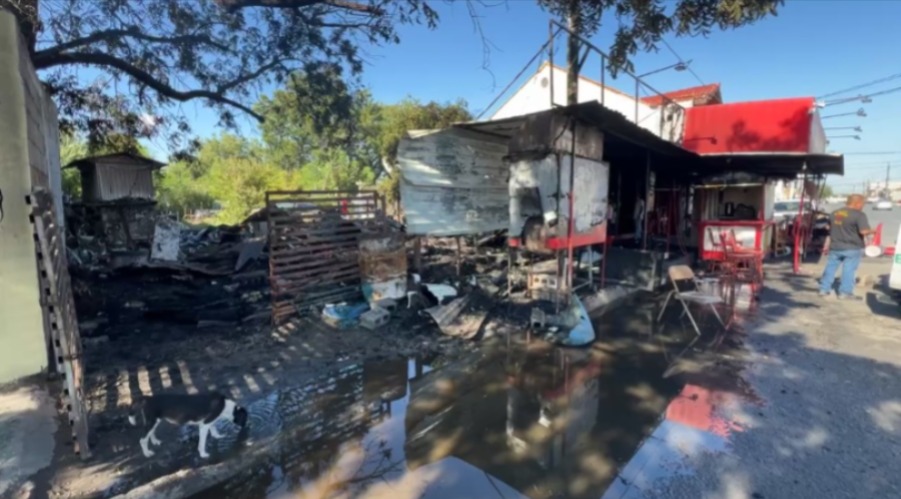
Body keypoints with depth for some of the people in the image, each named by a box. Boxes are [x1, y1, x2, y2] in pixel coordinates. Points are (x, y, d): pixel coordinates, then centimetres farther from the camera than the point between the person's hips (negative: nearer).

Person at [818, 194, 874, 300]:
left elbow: (830, 229, 19)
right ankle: (845, 293, 2)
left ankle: (824, 289, 14)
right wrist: (871, 232, 0)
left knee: (830, 268, 11)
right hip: (852, 248, -5)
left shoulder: (834, 213, 9)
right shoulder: (859, 215, -13)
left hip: (835, 247, 6)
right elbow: (864, 231, -19)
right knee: (849, 270, 0)